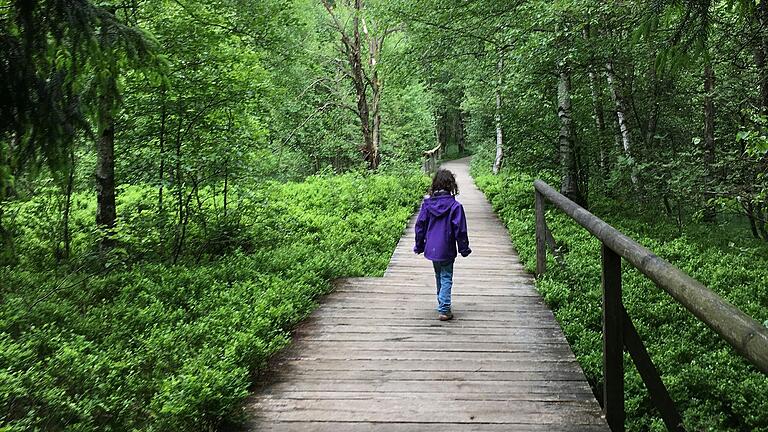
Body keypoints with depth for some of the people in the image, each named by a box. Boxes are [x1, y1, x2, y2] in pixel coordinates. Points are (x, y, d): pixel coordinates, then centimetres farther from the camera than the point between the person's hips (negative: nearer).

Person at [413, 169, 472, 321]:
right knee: (446, 278, 4)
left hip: (431, 248, 4)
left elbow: (420, 225, 2)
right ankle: (444, 310, -4)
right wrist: (464, 248, 2)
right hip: (446, 250, -4)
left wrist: (419, 245, 13)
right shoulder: (454, 206, -13)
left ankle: (442, 304, 36)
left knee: (439, 276, 21)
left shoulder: (427, 203, -4)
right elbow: (460, 230, -9)